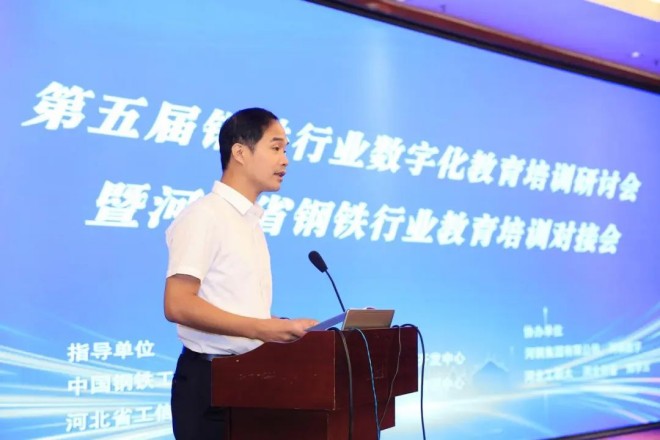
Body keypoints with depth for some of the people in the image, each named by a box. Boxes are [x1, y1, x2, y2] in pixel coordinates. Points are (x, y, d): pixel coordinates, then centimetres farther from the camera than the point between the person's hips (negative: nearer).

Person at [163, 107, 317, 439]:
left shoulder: (250, 220, 16)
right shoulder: (204, 216, -11)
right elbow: (178, 305, -21)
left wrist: (285, 328, 3)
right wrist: (260, 328, -25)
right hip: (210, 379, -8)